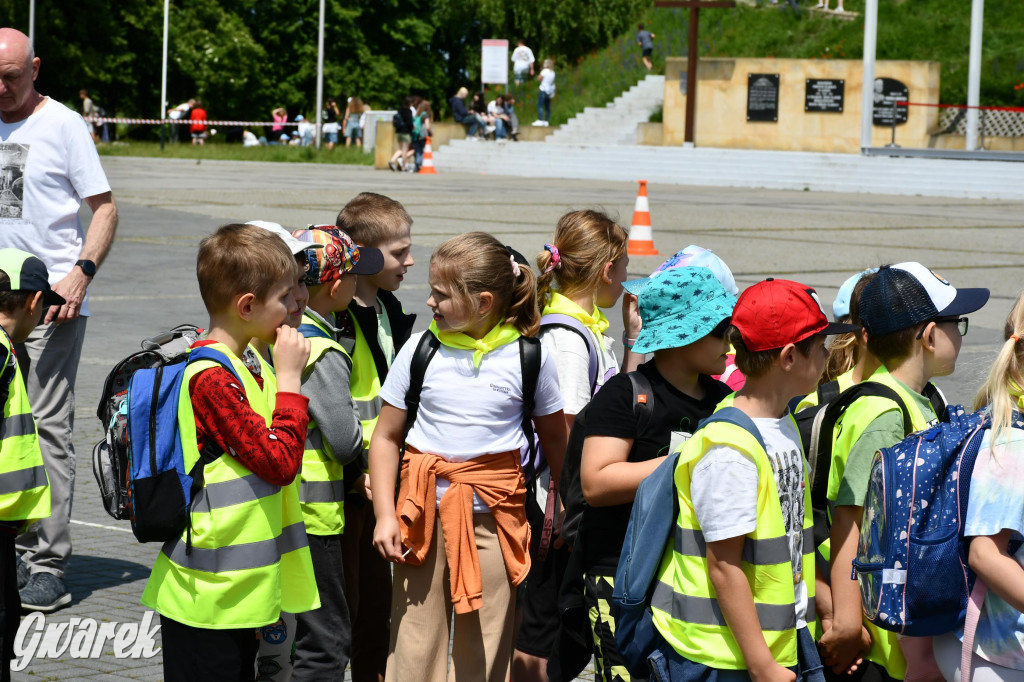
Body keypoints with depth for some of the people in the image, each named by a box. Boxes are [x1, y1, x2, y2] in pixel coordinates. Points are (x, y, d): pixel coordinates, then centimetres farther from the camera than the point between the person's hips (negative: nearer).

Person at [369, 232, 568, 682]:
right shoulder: (420, 350, 1)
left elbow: (555, 440, 9)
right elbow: (386, 438, 6)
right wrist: (385, 514, -3)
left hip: (493, 519, -1)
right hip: (425, 512, 1)